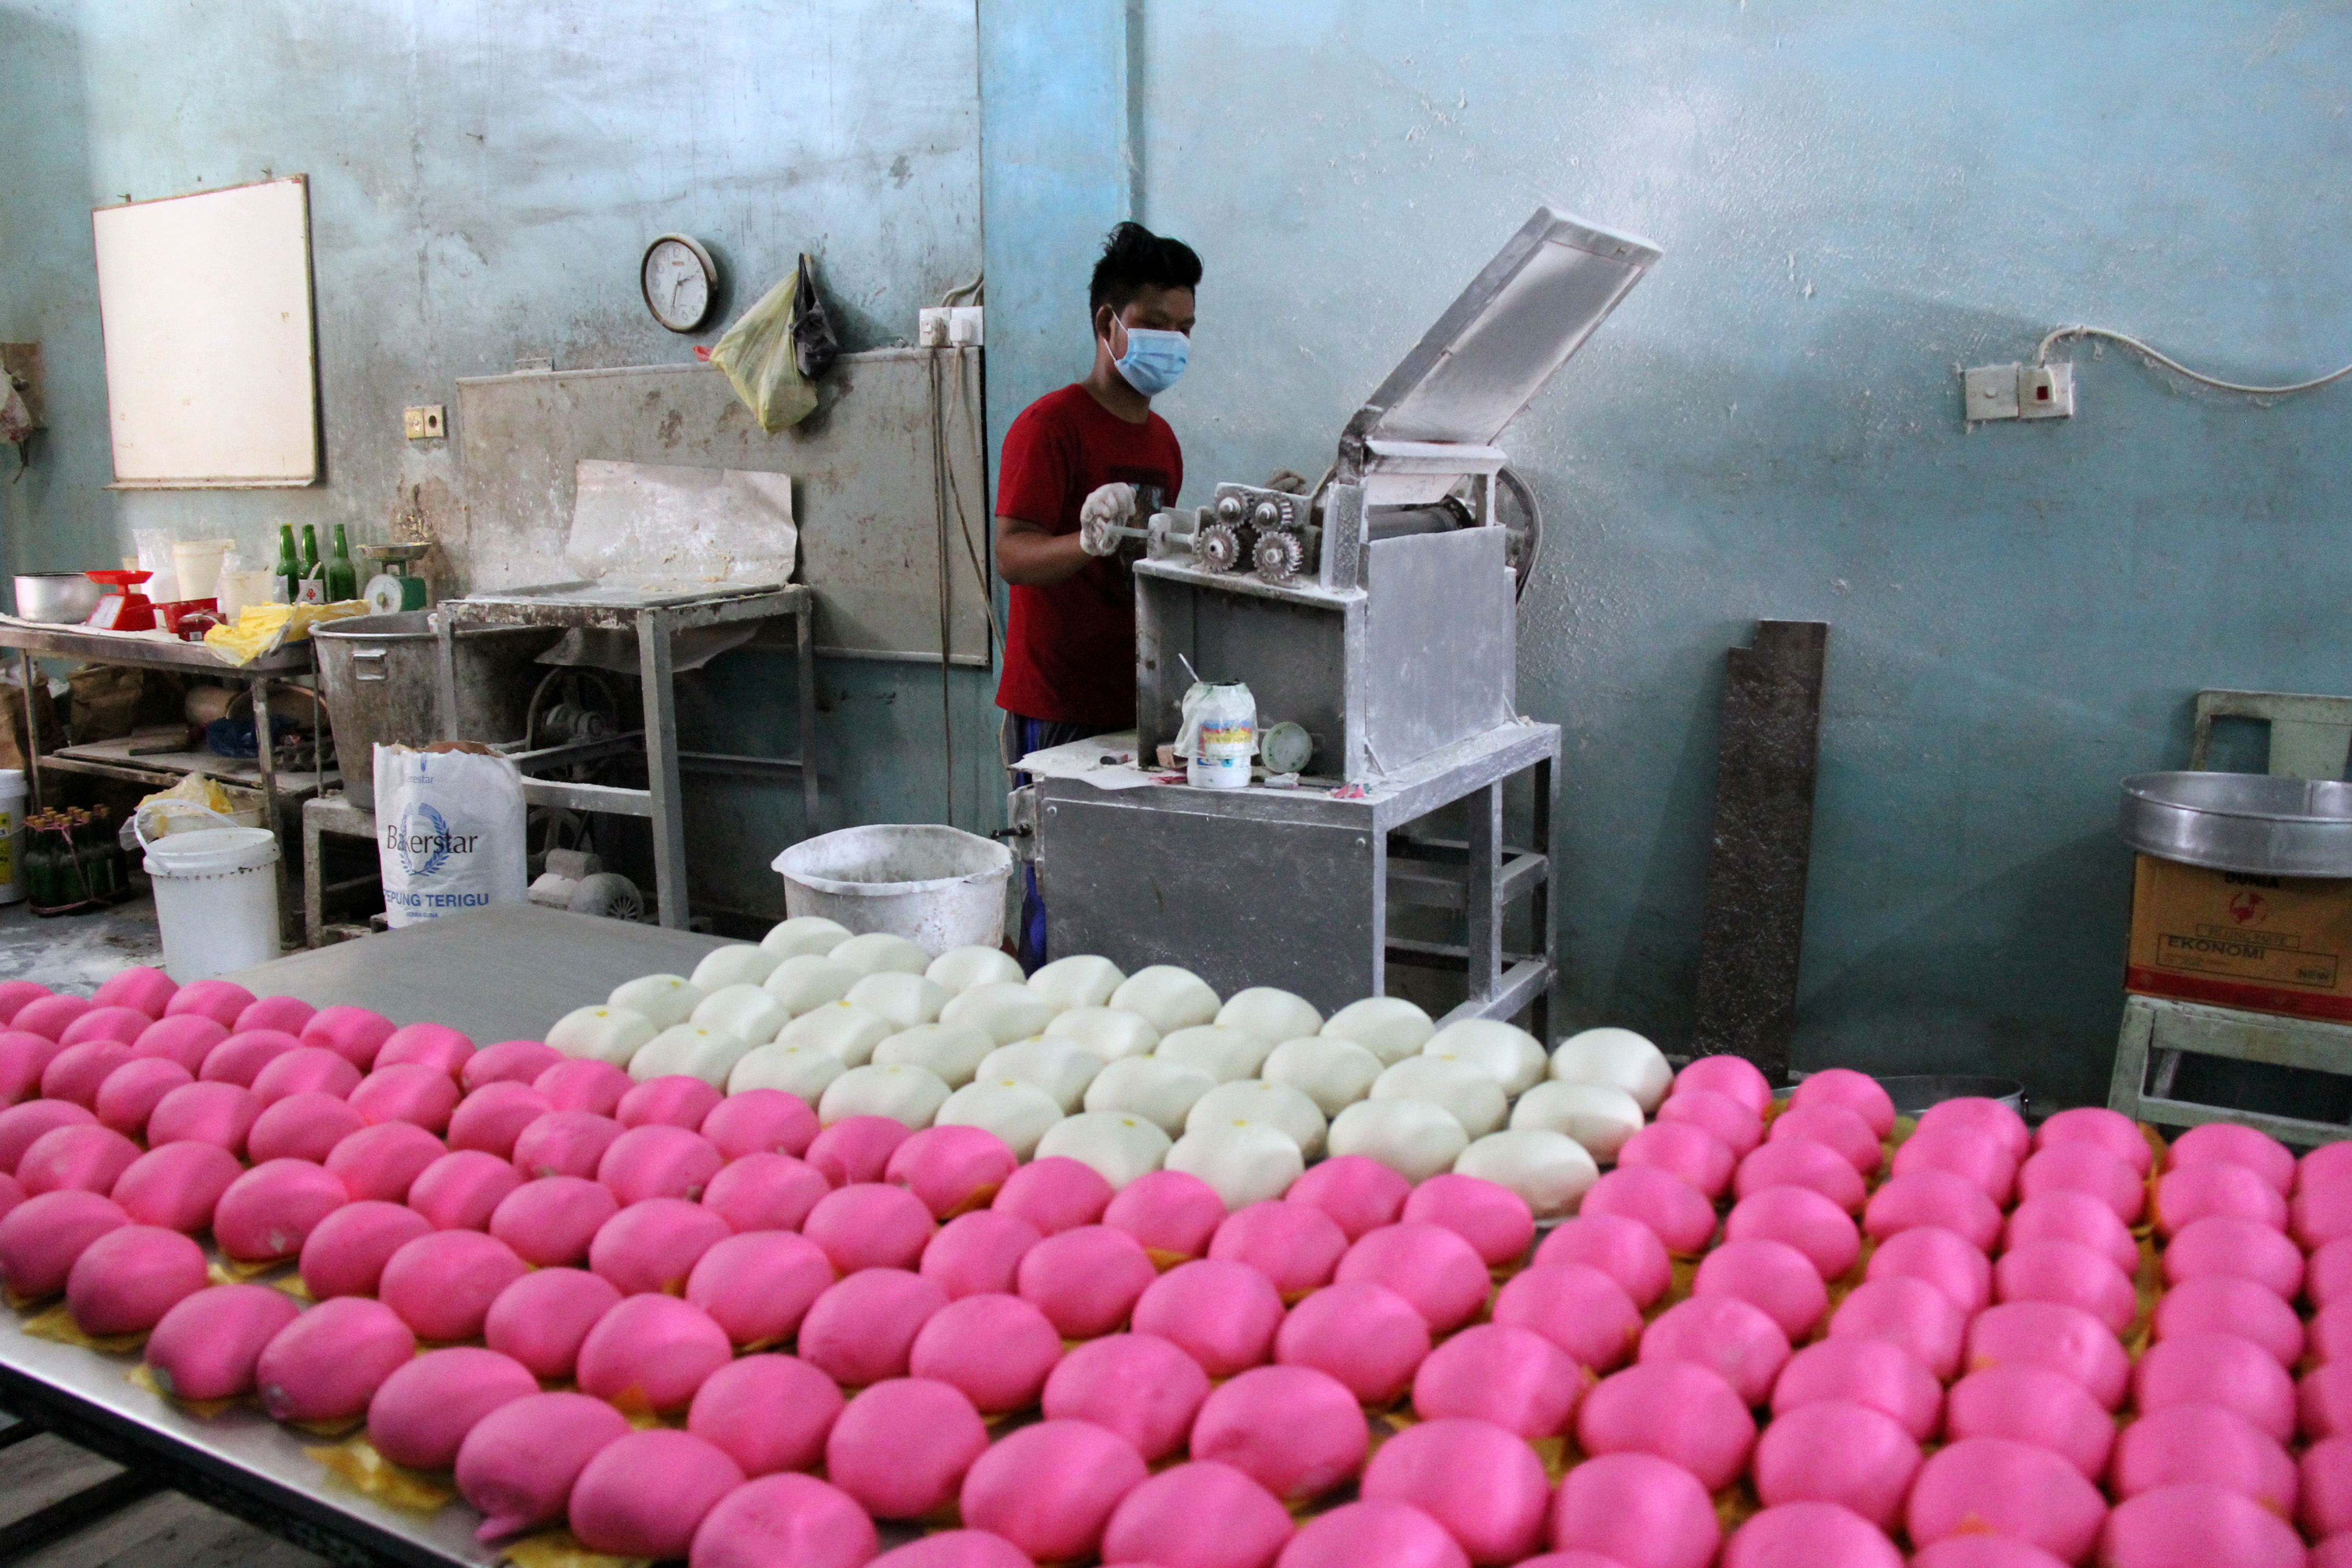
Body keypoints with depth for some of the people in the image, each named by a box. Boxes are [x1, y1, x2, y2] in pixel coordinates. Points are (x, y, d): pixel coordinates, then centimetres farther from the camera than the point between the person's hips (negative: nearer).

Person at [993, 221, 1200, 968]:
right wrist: (1090, 543, -34)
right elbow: (1013, 554, -18)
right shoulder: (1050, 424, -9)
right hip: (1061, 704, -7)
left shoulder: (1161, 437, 16)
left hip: (1136, 701, 7)